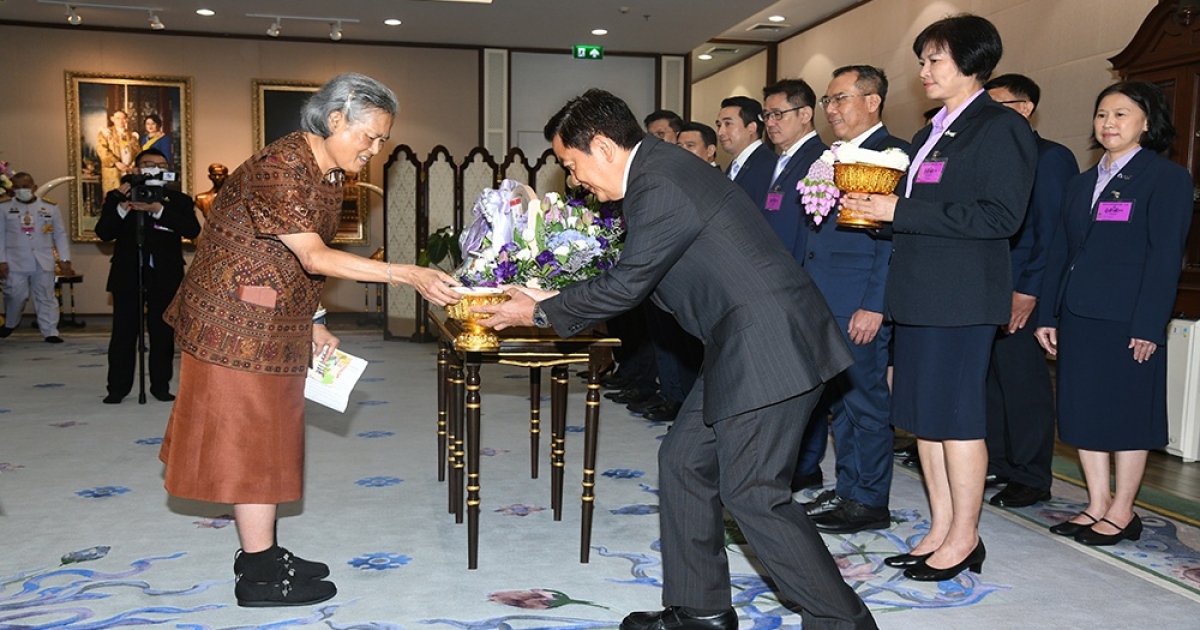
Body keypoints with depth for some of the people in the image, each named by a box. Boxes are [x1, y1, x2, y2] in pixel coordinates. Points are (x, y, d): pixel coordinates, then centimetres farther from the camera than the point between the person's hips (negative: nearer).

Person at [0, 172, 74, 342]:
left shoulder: (50, 207, 5)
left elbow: (60, 235, 7)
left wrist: (64, 260, 1)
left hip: (43, 262, 1)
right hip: (15, 262, -1)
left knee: (46, 297, 3)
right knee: (15, 296, 2)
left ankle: (50, 332, 6)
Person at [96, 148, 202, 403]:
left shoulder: (179, 200, 4)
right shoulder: (117, 197, 6)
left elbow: (192, 230, -12)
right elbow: (103, 232, -1)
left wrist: (158, 209, -21)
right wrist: (122, 207, -17)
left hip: (165, 277, 0)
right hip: (127, 276, 0)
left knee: (163, 334, 5)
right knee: (123, 334, 2)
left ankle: (161, 385, 15)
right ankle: (118, 387, 10)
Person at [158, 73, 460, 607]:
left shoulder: (329, 177, 8)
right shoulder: (279, 167, -22)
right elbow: (315, 258, -28)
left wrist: (310, 325, 10)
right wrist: (407, 275, -33)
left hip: (276, 323, 9)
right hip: (237, 321, -9)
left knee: (269, 437, 15)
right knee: (251, 438, -3)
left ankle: (262, 552, 27)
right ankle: (259, 577, 8)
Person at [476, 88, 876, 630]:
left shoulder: (660, 186, -18)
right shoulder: (659, 170, 14)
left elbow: (626, 285, -14)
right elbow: (634, 273, 21)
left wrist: (541, 313, 0)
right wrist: (555, 300, 20)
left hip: (769, 345, -11)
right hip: (743, 343, 11)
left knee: (752, 495, -6)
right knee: (683, 462, 13)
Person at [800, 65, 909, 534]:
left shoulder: (893, 155, -9)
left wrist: (874, 305, -19)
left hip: (859, 306, -9)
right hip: (822, 302, 9)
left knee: (865, 399, 0)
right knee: (836, 398, 14)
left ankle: (869, 502, 12)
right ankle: (847, 490, 25)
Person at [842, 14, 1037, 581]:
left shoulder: (1001, 126, -7)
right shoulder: (931, 133, 20)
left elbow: (1000, 215, -17)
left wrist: (900, 212, -18)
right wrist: (875, 207, 2)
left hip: (962, 296, -9)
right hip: (917, 294, 9)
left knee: (955, 416, -2)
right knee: (922, 416, 11)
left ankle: (964, 538, 12)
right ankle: (940, 531, 22)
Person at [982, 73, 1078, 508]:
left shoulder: (1050, 158, -5)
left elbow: (1052, 231, -11)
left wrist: (1029, 290, -17)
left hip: (1022, 292, -7)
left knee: (1023, 380, -1)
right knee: (992, 378, 11)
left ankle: (1031, 478, 9)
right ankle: (998, 463, 22)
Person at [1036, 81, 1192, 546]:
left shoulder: (1167, 177, -3)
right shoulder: (1082, 184, 17)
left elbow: (1165, 256, -10)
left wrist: (1148, 325, -16)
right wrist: (1048, 315, 9)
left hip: (1128, 319, -7)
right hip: (1079, 316, 7)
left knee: (1127, 414, 2)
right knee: (1082, 410, 9)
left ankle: (1122, 512, 13)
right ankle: (1097, 505, 20)